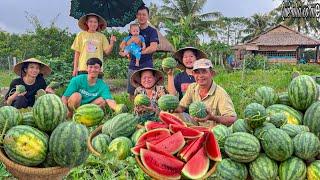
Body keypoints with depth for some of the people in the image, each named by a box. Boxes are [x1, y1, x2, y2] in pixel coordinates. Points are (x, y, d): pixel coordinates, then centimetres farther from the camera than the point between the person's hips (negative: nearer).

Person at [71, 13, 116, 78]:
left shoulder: (101, 36, 7)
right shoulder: (81, 35, 5)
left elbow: (107, 52, 1)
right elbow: (77, 52, 6)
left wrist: (112, 43, -16)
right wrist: (75, 68, 1)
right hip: (83, 69, -1)